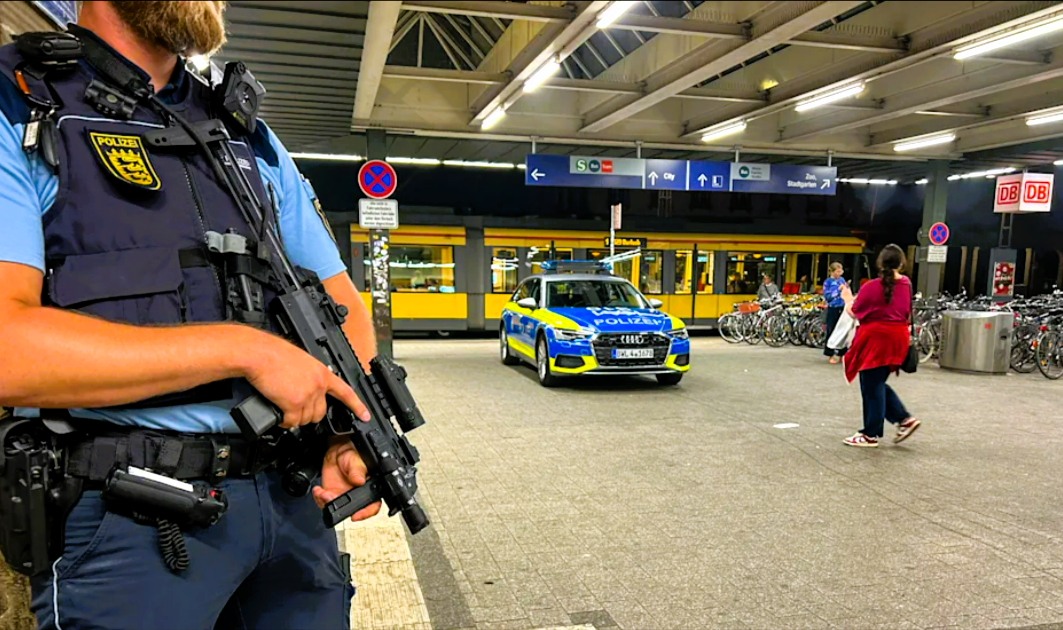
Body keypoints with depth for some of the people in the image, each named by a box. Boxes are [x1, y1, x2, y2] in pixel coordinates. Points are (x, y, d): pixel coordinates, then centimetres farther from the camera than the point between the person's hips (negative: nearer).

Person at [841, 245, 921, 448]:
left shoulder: (872, 287, -15)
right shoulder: (906, 284, 2)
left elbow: (854, 313, -5)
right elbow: (907, 313, 14)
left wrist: (848, 299, 13)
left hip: (875, 339, -6)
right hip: (897, 339, 6)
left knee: (871, 388, 3)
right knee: (878, 384, 21)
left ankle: (871, 435, 11)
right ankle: (904, 419, 16)